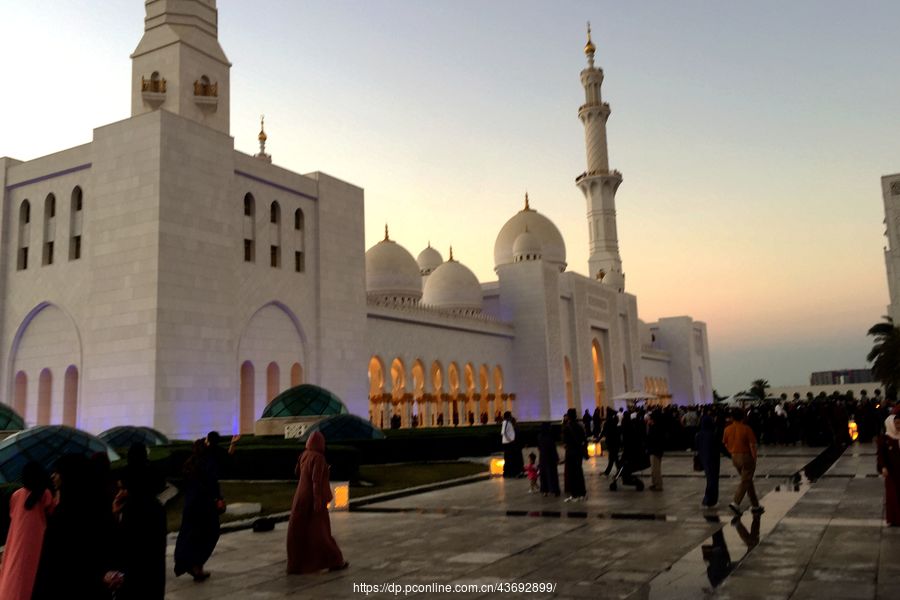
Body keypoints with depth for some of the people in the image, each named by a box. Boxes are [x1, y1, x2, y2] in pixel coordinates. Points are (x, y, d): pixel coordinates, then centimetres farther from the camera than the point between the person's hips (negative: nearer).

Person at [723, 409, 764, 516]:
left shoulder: (727, 429, 1)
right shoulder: (746, 429, -14)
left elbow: (725, 444, 8)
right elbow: (752, 445, -14)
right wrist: (754, 459, -7)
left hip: (734, 457, 6)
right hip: (746, 456, -6)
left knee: (748, 480, 17)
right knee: (745, 482, -2)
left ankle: (755, 506, 23)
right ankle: (735, 503, -16)